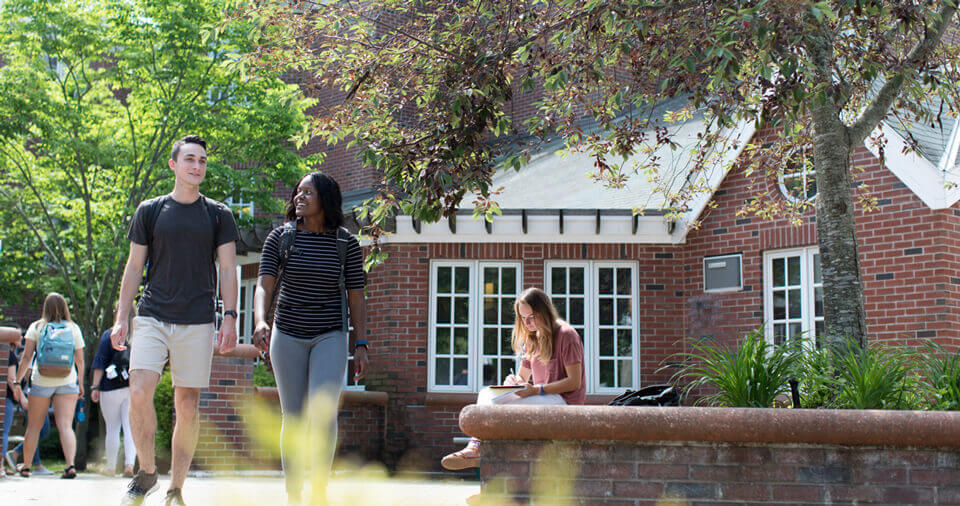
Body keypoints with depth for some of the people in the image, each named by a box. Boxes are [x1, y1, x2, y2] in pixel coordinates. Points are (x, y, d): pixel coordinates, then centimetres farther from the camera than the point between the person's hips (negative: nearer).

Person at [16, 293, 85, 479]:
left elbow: (26, 356, -2)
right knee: (66, 425, -5)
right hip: (67, 382, 1)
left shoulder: (36, 327, 2)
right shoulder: (73, 329, 5)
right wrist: (80, 383, 13)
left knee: (34, 426, 11)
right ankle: (70, 465, -21)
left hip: (41, 382, 0)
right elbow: (80, 360, 5)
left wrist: (18, 380, 4)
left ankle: (26, 466, 19)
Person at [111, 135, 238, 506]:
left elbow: (228, 269, 6)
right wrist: (121, 318, 4)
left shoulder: (218, 215, 9)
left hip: (197, 322, 0)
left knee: (188, 405, -1)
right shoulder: (149, 211, 10)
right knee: (139, 392, -17)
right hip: (152, 317, 0)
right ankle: (146, 472, 3)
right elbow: (134, 267, 11)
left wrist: (230, 317, -5)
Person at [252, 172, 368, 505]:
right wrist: (260, 322, -30)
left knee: (324, 411, -20)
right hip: (288, 336, 1)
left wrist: (361, 346, -7)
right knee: (293, 417, 4)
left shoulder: (347, 244, -3)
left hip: (330, 337, -1)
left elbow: (356, 300, 0)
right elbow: (264, 287, -11)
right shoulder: (280, 237, -2)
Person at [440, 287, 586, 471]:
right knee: (486, 394, -12)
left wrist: (537, 390, -23)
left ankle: (477, 449, -22)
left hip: (563, 402, -8)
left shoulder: (566, 335, -9)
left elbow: (574, 382, -14)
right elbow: (523, 376, 20)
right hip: (541, 400, 8)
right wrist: (515, 382, -6)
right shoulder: (531, 340, 17)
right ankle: (476, 446, -33)